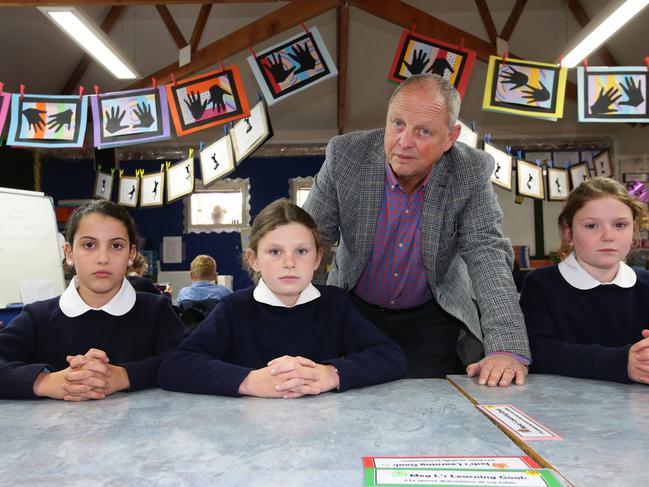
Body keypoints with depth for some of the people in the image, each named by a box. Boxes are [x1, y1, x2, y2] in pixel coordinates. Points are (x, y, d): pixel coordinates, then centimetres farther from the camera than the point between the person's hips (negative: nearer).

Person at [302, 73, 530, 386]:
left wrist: (507, 348, -34)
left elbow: (487, 255, -20)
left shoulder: (472, 172, -17)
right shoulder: (345, 155, -17)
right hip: (355, 309, 1)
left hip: (434, 316, 0)